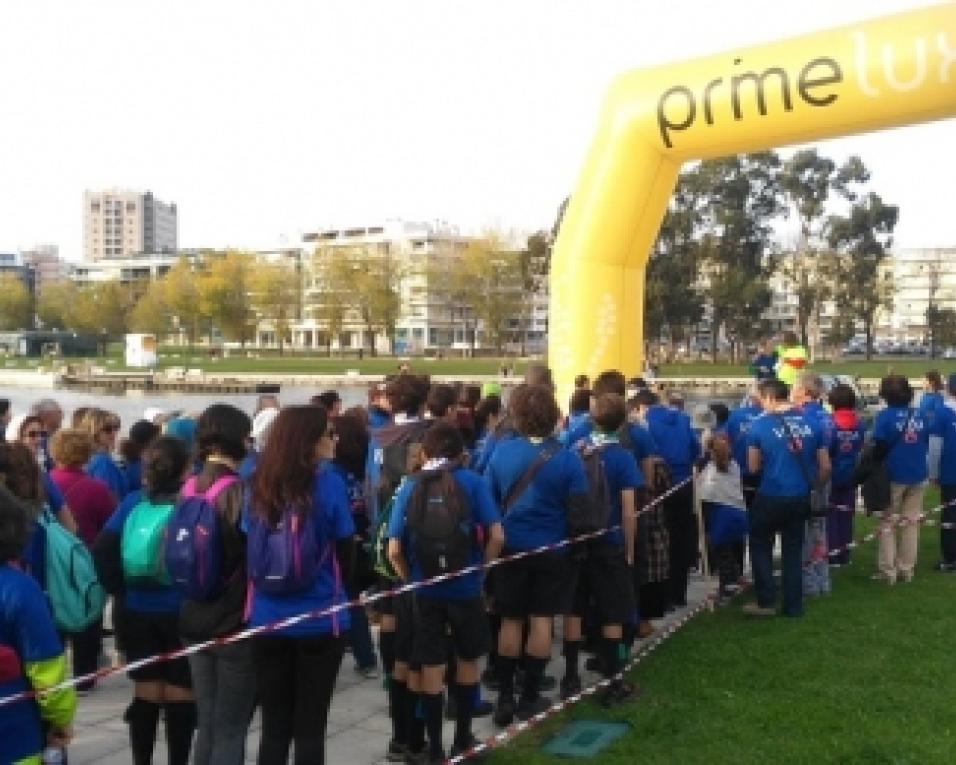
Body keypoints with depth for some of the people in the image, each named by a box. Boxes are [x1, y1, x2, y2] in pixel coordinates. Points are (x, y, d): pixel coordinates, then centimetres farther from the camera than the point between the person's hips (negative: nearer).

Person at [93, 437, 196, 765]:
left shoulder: (133, 501, 2)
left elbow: (102, 549, -5)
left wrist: (119, 589, 1)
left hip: (136, 612, 4)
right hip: (182, 613, -3)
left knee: (145, 695, 13)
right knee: (180, 697, 6)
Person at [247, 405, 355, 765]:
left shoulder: (259, 485, -1)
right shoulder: (329, 484, -12)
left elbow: (251, 549, 8)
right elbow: (345, 552, -3)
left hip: (267, 620, 3)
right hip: (319, 621, -3)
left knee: (274, 728, 13)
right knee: (310, 728, 8)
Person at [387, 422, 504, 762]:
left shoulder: (410, 487, -2)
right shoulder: (472, 482, -5)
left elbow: (394, 550, -7)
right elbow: (496, 536, -12)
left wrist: (410, 578, 8)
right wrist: (481, 567, 3)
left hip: (424, 591, 1)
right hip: (466, 588, -1)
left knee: (431, 668, 10)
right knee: (468, 661, 18)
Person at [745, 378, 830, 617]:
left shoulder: (759, 425, -10)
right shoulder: (812, 423, 1)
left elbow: (753, 467, -3)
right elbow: (825, 467, 5)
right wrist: (815, 486, 22)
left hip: (770, 497, -4)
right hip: (800, 497, 4)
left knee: (761, 546, 15)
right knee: (793, 550, 16)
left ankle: (766, 601, 14)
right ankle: (793, 605, 20)